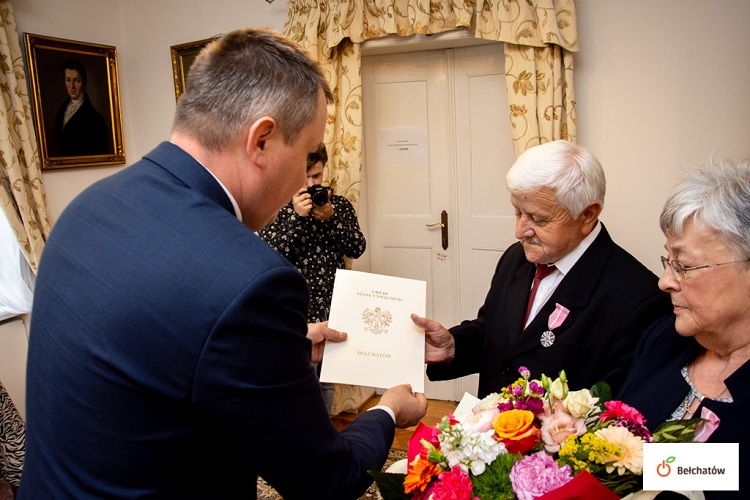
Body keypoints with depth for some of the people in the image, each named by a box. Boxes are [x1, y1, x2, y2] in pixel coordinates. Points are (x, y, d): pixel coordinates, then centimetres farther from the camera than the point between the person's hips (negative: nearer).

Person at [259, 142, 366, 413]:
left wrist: (330, 218, -17)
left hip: (331, 309, 3)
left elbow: (357, 248, -3)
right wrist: (296, 217, -23)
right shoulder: (276, 208, -4)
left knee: (327, 381, 16)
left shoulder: (339, 205, 6)